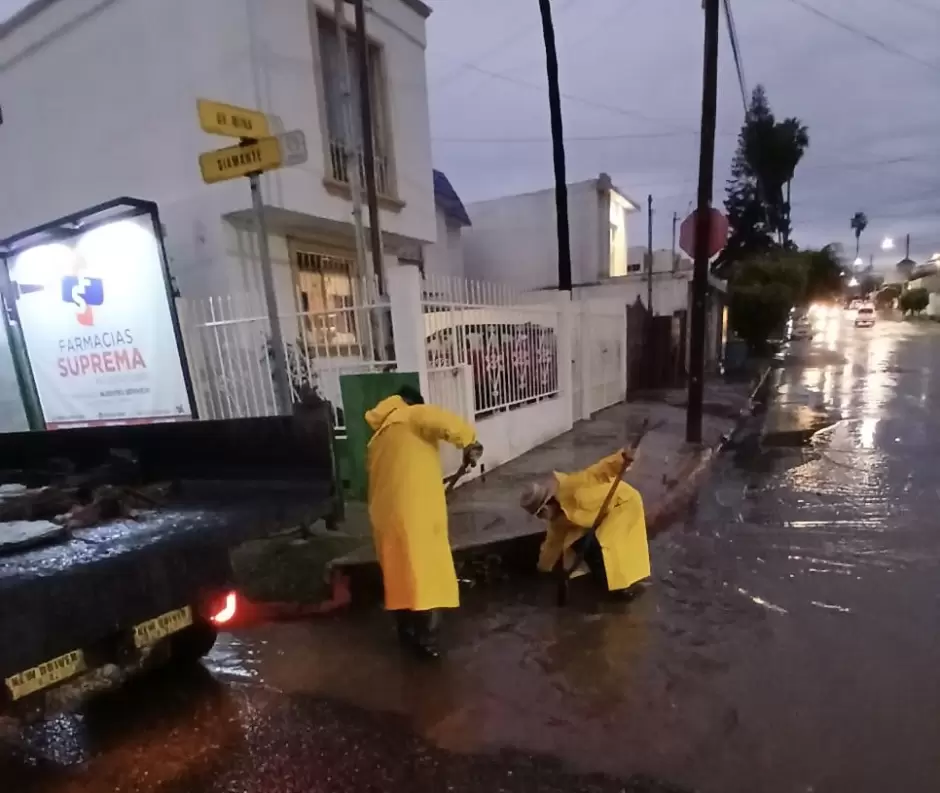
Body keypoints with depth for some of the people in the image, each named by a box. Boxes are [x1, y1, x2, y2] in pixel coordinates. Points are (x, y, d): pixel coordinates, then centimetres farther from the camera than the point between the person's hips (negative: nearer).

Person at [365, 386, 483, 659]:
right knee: (425, 573, 5)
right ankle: (426, 640, 13)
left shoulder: (380, 435, 20)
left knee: (401, 572, 19)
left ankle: (408, 633, 32)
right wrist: (469, 443, -6)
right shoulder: (413, 416, 0)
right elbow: (446, 423, -21)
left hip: (386, 513, 7)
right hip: (416, 511, -7)